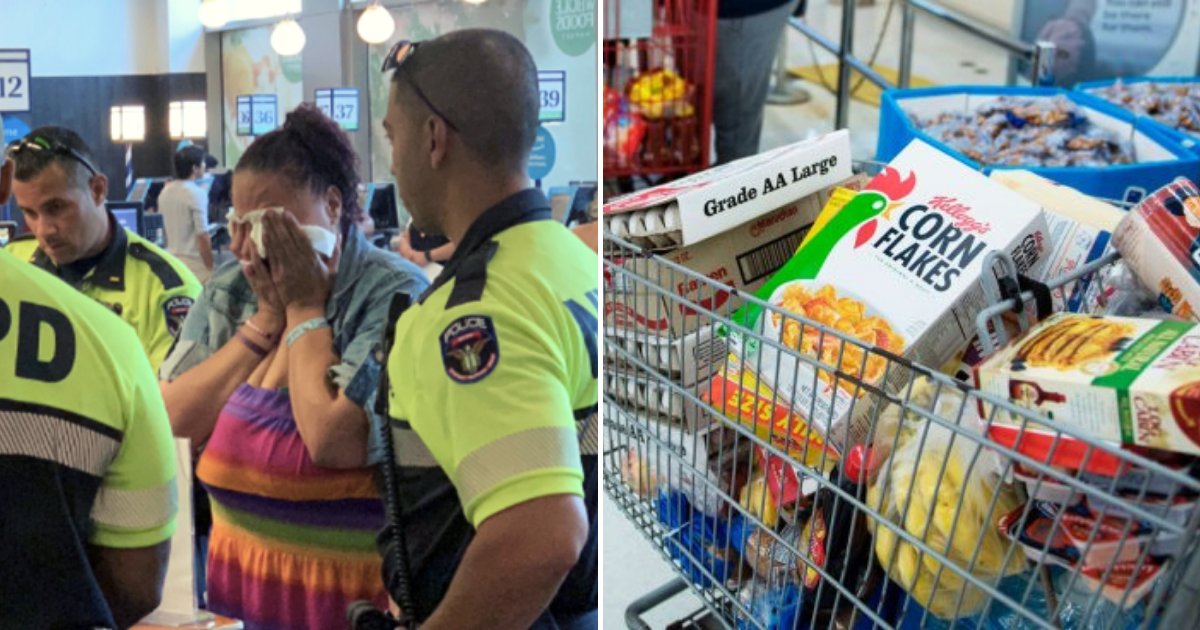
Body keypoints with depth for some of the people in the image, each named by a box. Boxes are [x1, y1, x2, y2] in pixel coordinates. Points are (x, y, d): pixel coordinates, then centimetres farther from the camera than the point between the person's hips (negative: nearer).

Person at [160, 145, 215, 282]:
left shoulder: (165, 192, 9)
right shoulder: (197, 193, -14)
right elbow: (202, 236, -17)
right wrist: (211, 269, -11)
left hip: (172, 261, 8)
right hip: (194, 264, -8)